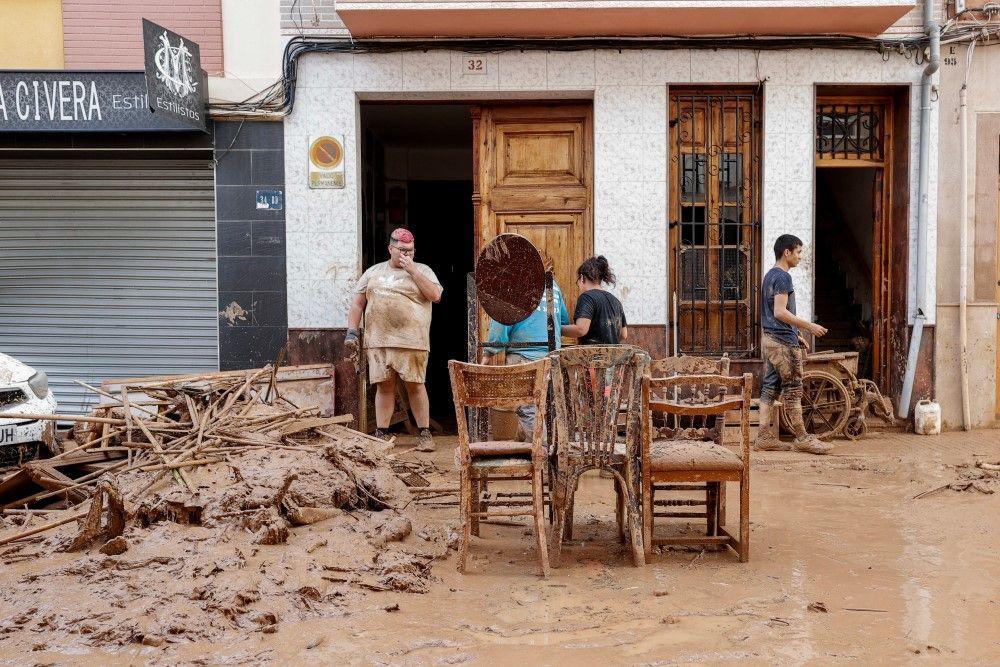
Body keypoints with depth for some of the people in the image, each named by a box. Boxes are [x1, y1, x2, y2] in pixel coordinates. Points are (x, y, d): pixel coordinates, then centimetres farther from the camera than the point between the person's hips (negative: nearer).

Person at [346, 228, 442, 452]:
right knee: (383, 386, 4)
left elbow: (435, 295, -8)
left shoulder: (422, 270, 9)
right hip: (378, 341, 2)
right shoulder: (373, 272, 17)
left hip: (411, 341, -2)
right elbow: (358, 303, 16)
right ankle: (381, 434, 10)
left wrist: (412, 270, -8)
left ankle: (425, 434, 6)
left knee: (415, 385, -2)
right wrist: (351, 331, 6)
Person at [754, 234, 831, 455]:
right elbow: (780, 312, -23)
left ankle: (764, 437, 8)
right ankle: (802, 439, 3)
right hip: (783, 342, -10)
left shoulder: (769, 275, 16)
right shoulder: (783, 277, -15)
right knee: (793, 391, -3)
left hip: (770, 339, 10)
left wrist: (796, 334, 22)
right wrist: (809, 326, -18)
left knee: (769, 387, 8)